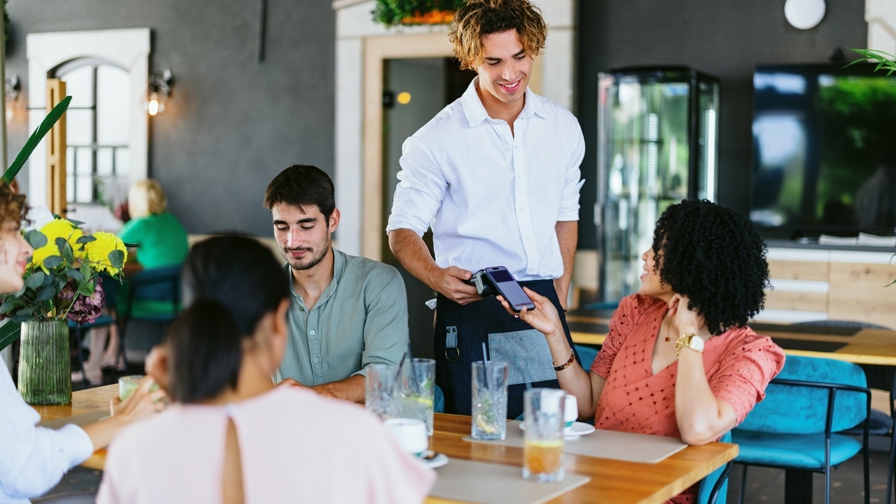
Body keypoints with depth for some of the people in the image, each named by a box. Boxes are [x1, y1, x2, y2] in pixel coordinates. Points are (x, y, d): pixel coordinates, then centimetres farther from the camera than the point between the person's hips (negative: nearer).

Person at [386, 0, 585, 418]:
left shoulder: (564, 128, 9)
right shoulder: (437, 140, -5)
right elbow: (403, 230, -4)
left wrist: (560, 301, 13)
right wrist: (437, 277, -24)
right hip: (472, 311, -4)